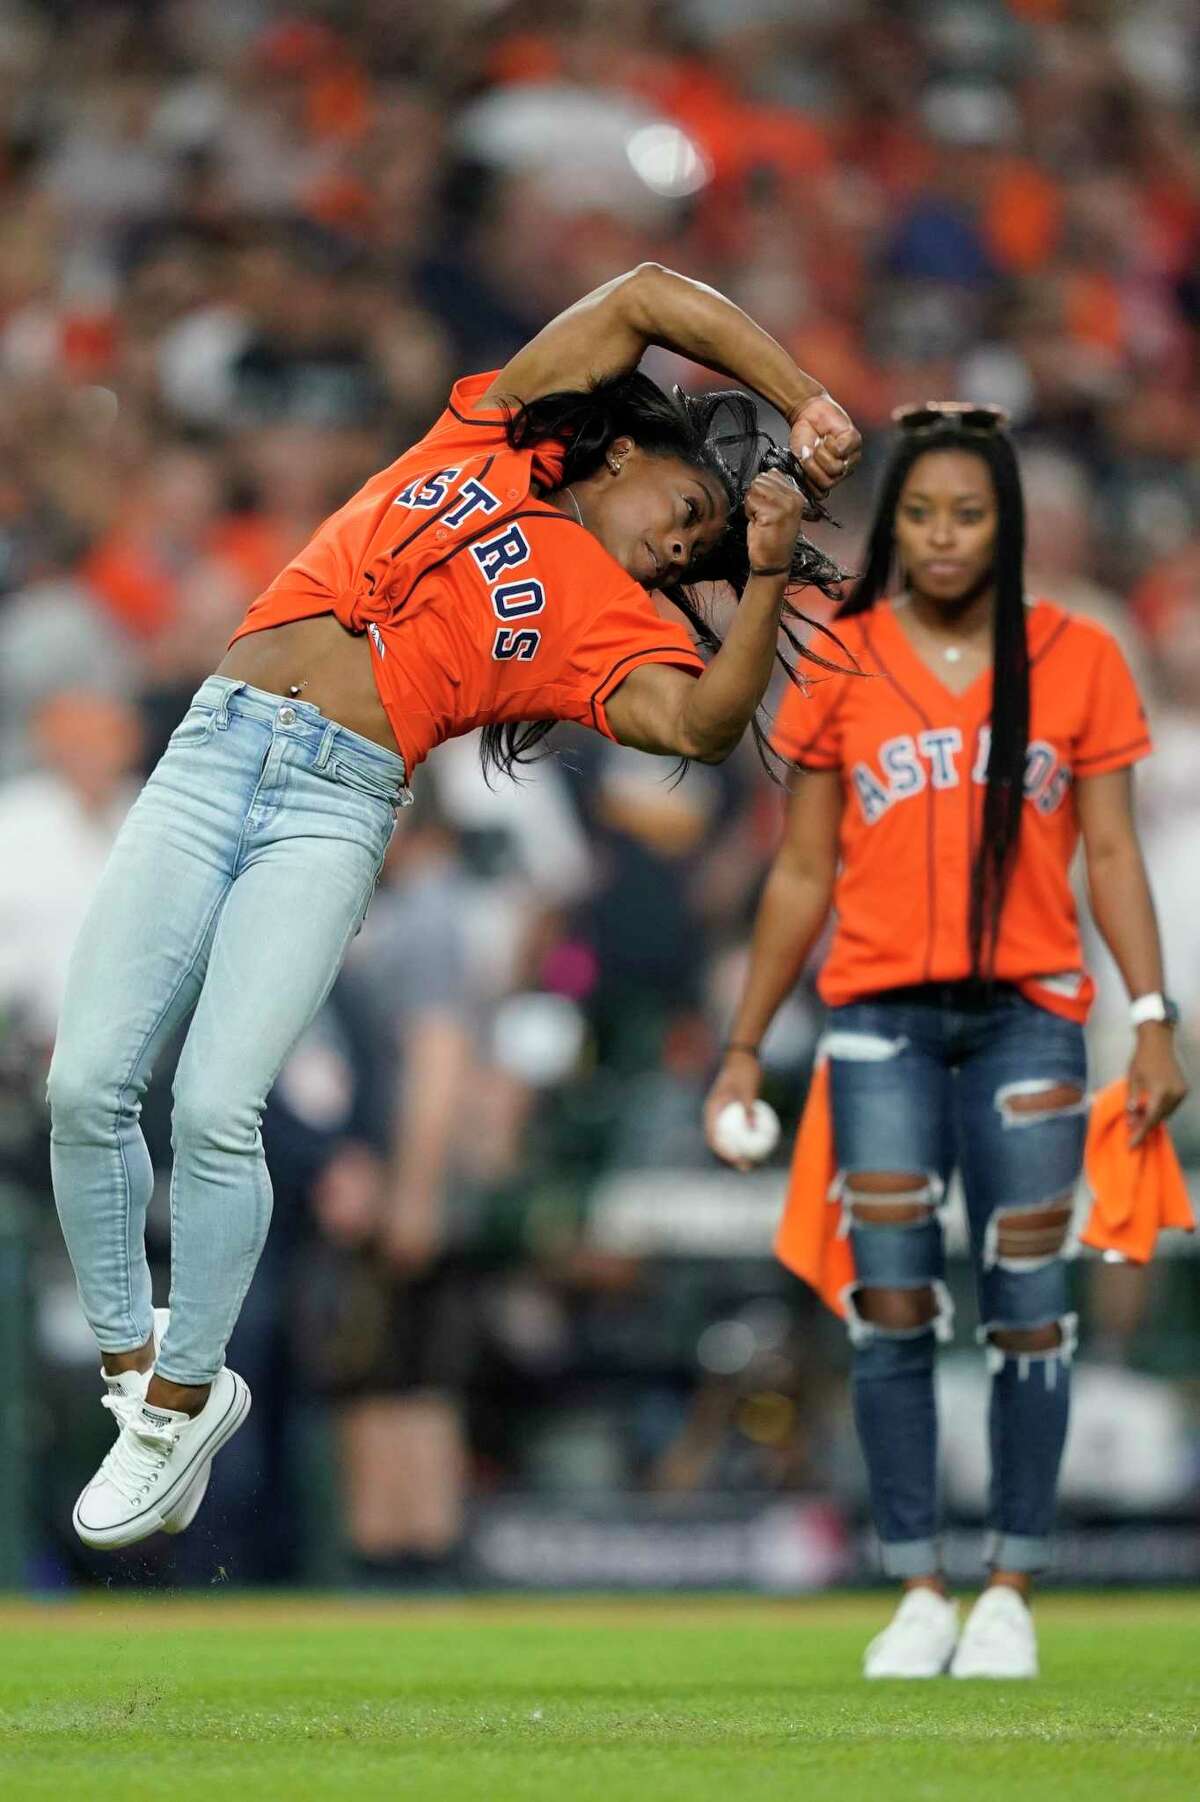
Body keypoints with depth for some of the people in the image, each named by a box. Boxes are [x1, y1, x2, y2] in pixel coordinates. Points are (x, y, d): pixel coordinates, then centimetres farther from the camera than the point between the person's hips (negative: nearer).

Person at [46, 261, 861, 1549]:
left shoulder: (607, 619, 10)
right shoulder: (489, 443, 15)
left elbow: (705, 722, -9)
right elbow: (648, 299, 13)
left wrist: (765, 577, -12)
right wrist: (801, 400, 11)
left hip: (334, 811, -1)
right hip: (211, 753, 1)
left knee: (215, 1108, -18)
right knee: (87, 1085, -8)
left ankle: (186, 1399, 0)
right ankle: (129, 1365, 11)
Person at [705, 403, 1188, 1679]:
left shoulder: (1077, 661, 4)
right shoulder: (843, 667, 6)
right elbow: (802, 875, 10)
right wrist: (745, 1047, 9)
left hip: (1028, 1014, 0)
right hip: (880, 1017, 0)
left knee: (1027, 1309, -1)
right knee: (891, 1307, -4)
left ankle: (1010, 1591, 7)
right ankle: (917, 1592, 3)